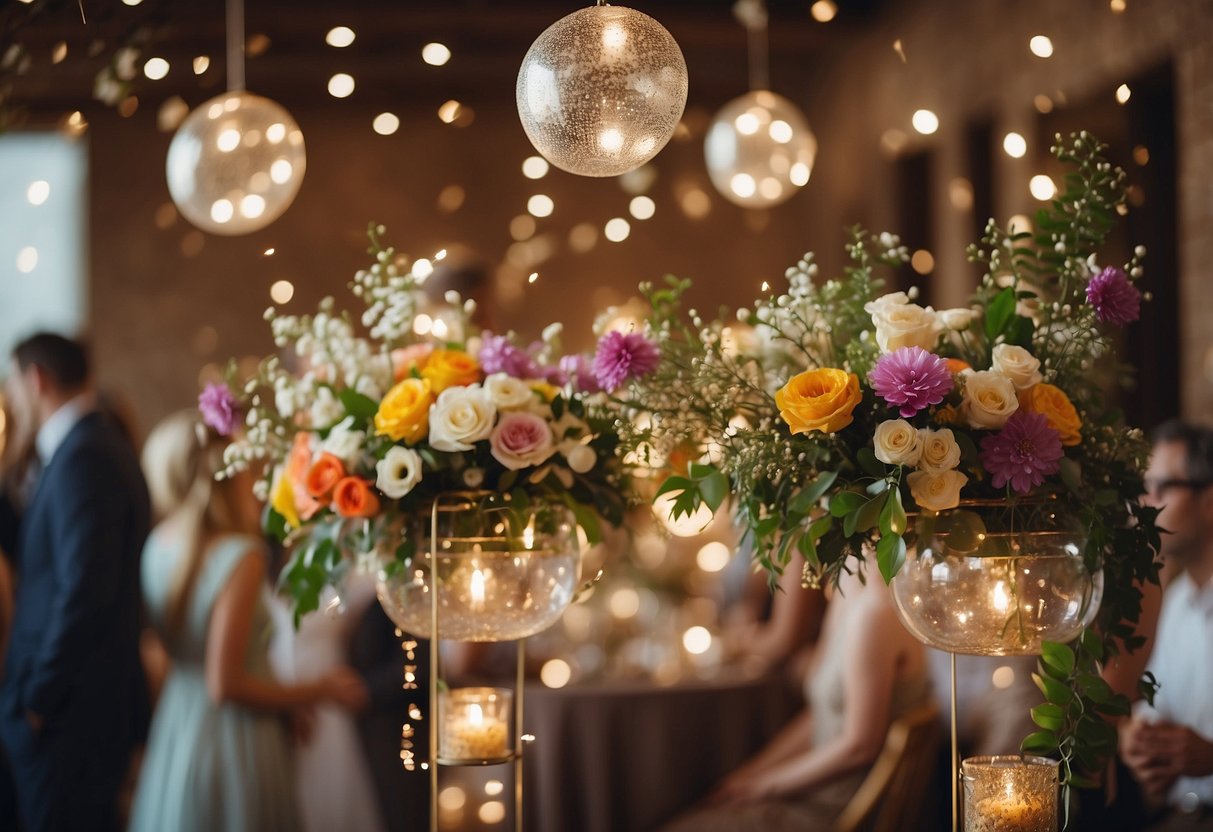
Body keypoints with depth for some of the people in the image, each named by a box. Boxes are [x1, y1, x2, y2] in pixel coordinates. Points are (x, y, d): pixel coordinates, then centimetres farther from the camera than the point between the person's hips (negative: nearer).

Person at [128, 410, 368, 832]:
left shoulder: (159, 545, -1)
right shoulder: (241, 557, -22)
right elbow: (225, 685, -22)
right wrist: (320, 690, -11)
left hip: (174, 732, 7)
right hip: (231, 738, -7)